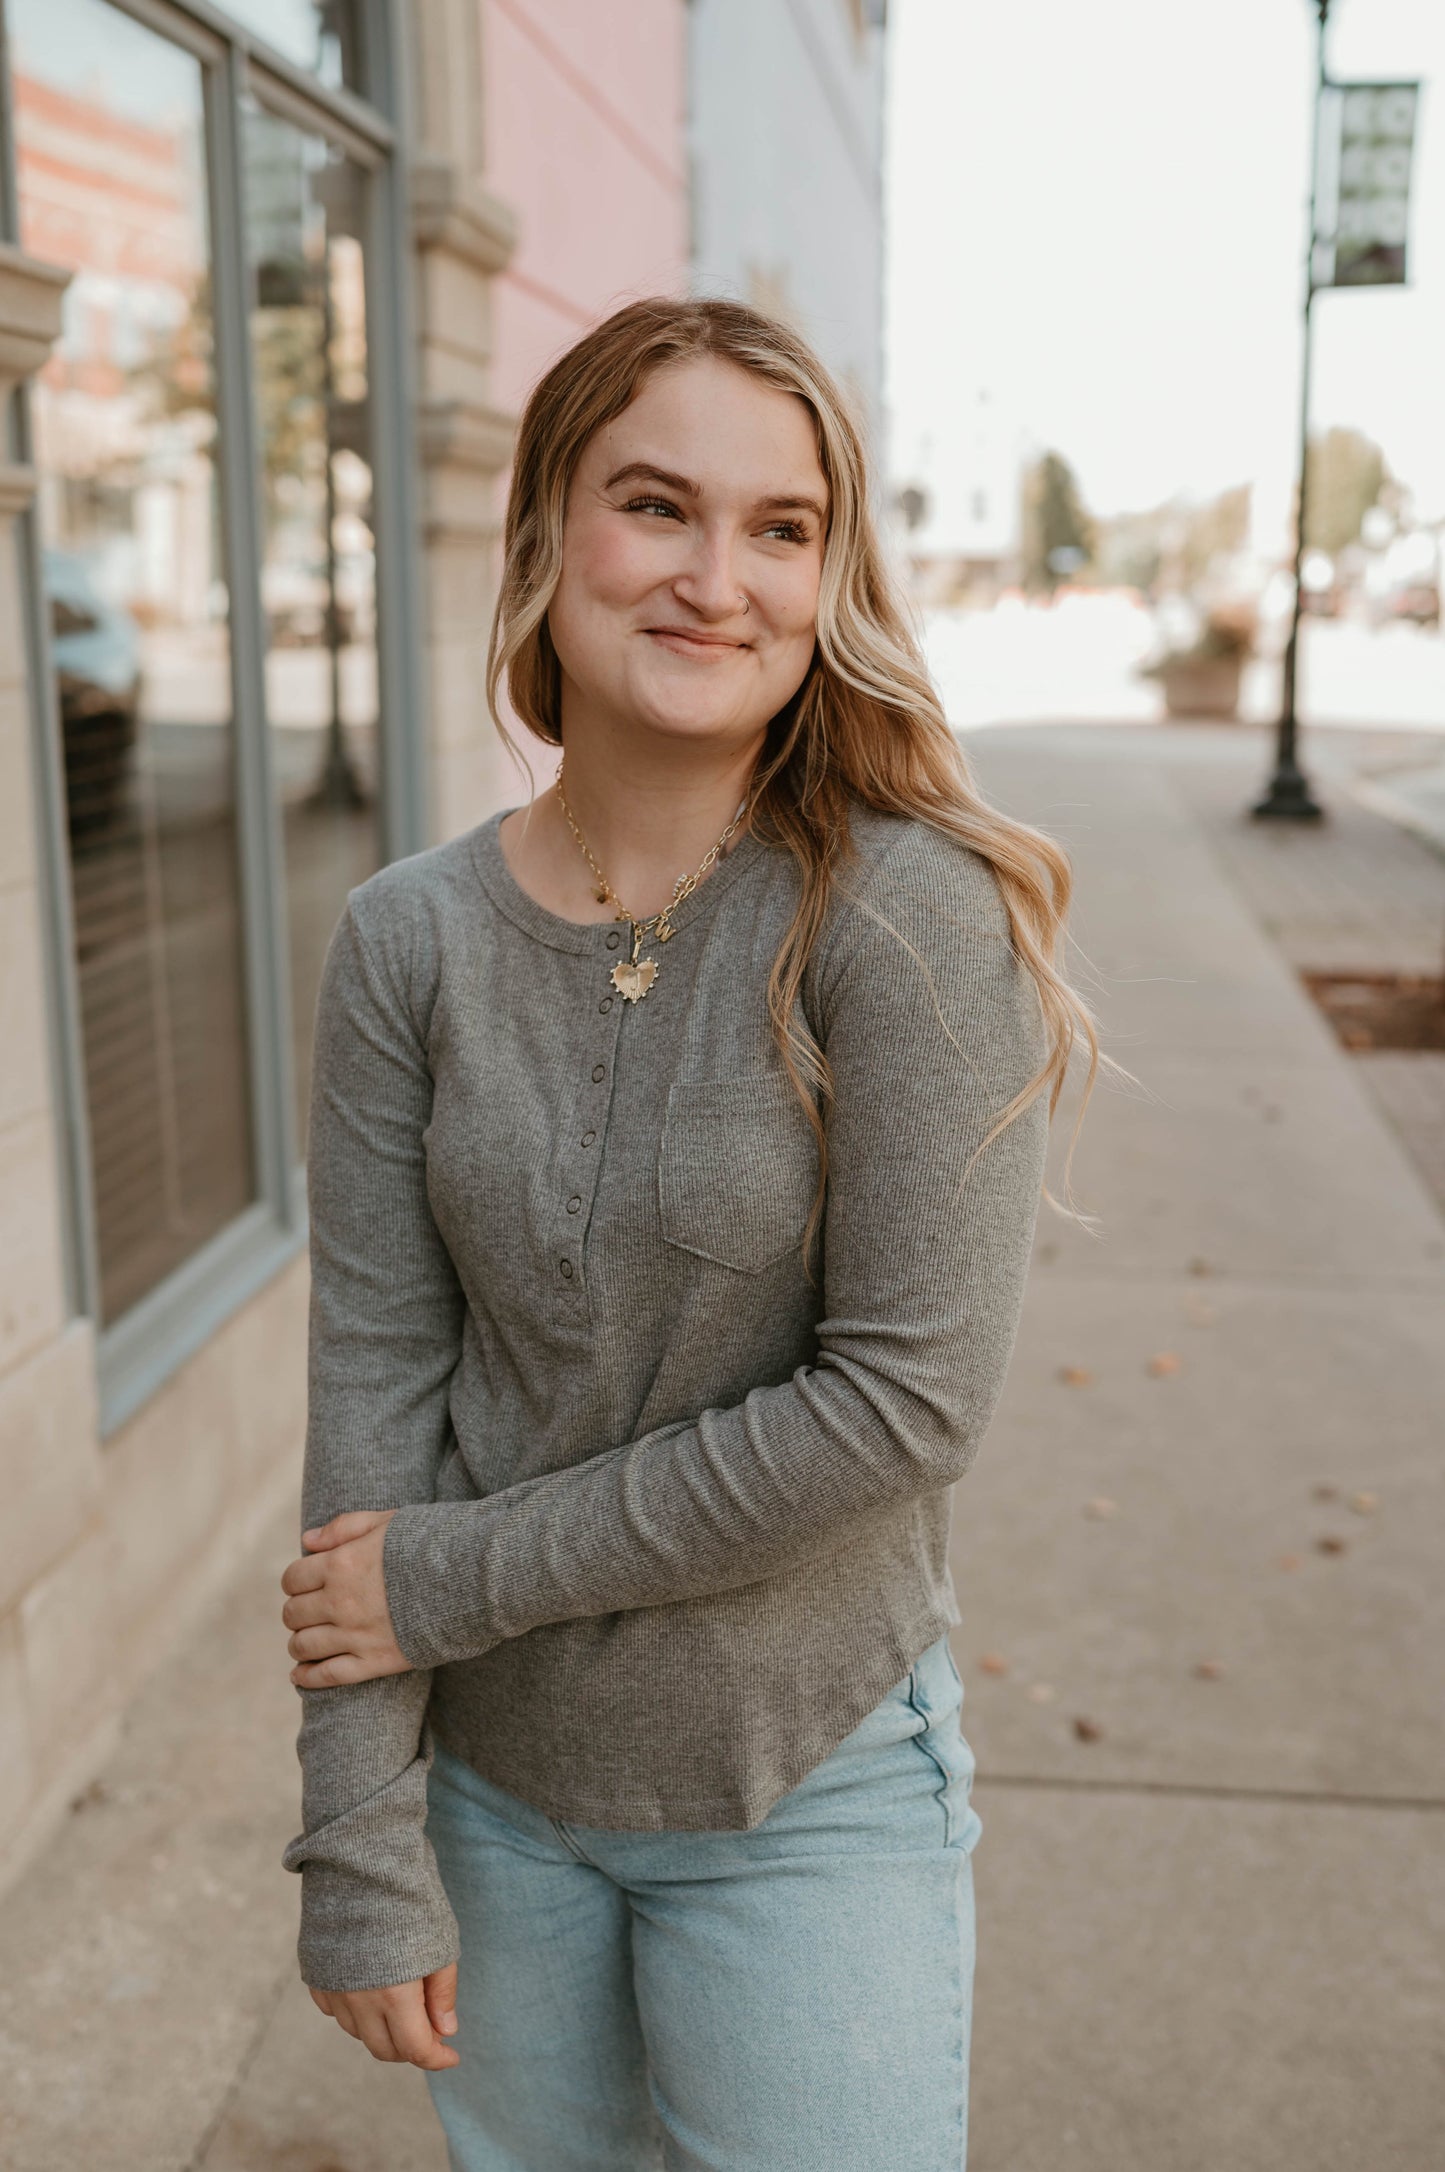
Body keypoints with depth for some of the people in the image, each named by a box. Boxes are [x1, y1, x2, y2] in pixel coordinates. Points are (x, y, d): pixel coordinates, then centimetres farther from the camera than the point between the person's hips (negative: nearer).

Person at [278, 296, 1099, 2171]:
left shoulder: (908, 917, -19)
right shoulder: (411, 940, -7)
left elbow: (908, 1401, -21)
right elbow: (377, 1384, -7)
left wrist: (461, 1575, -16)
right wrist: (362, 1844, -7)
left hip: (811, 1793, -3)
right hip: (497, 1783, 3)